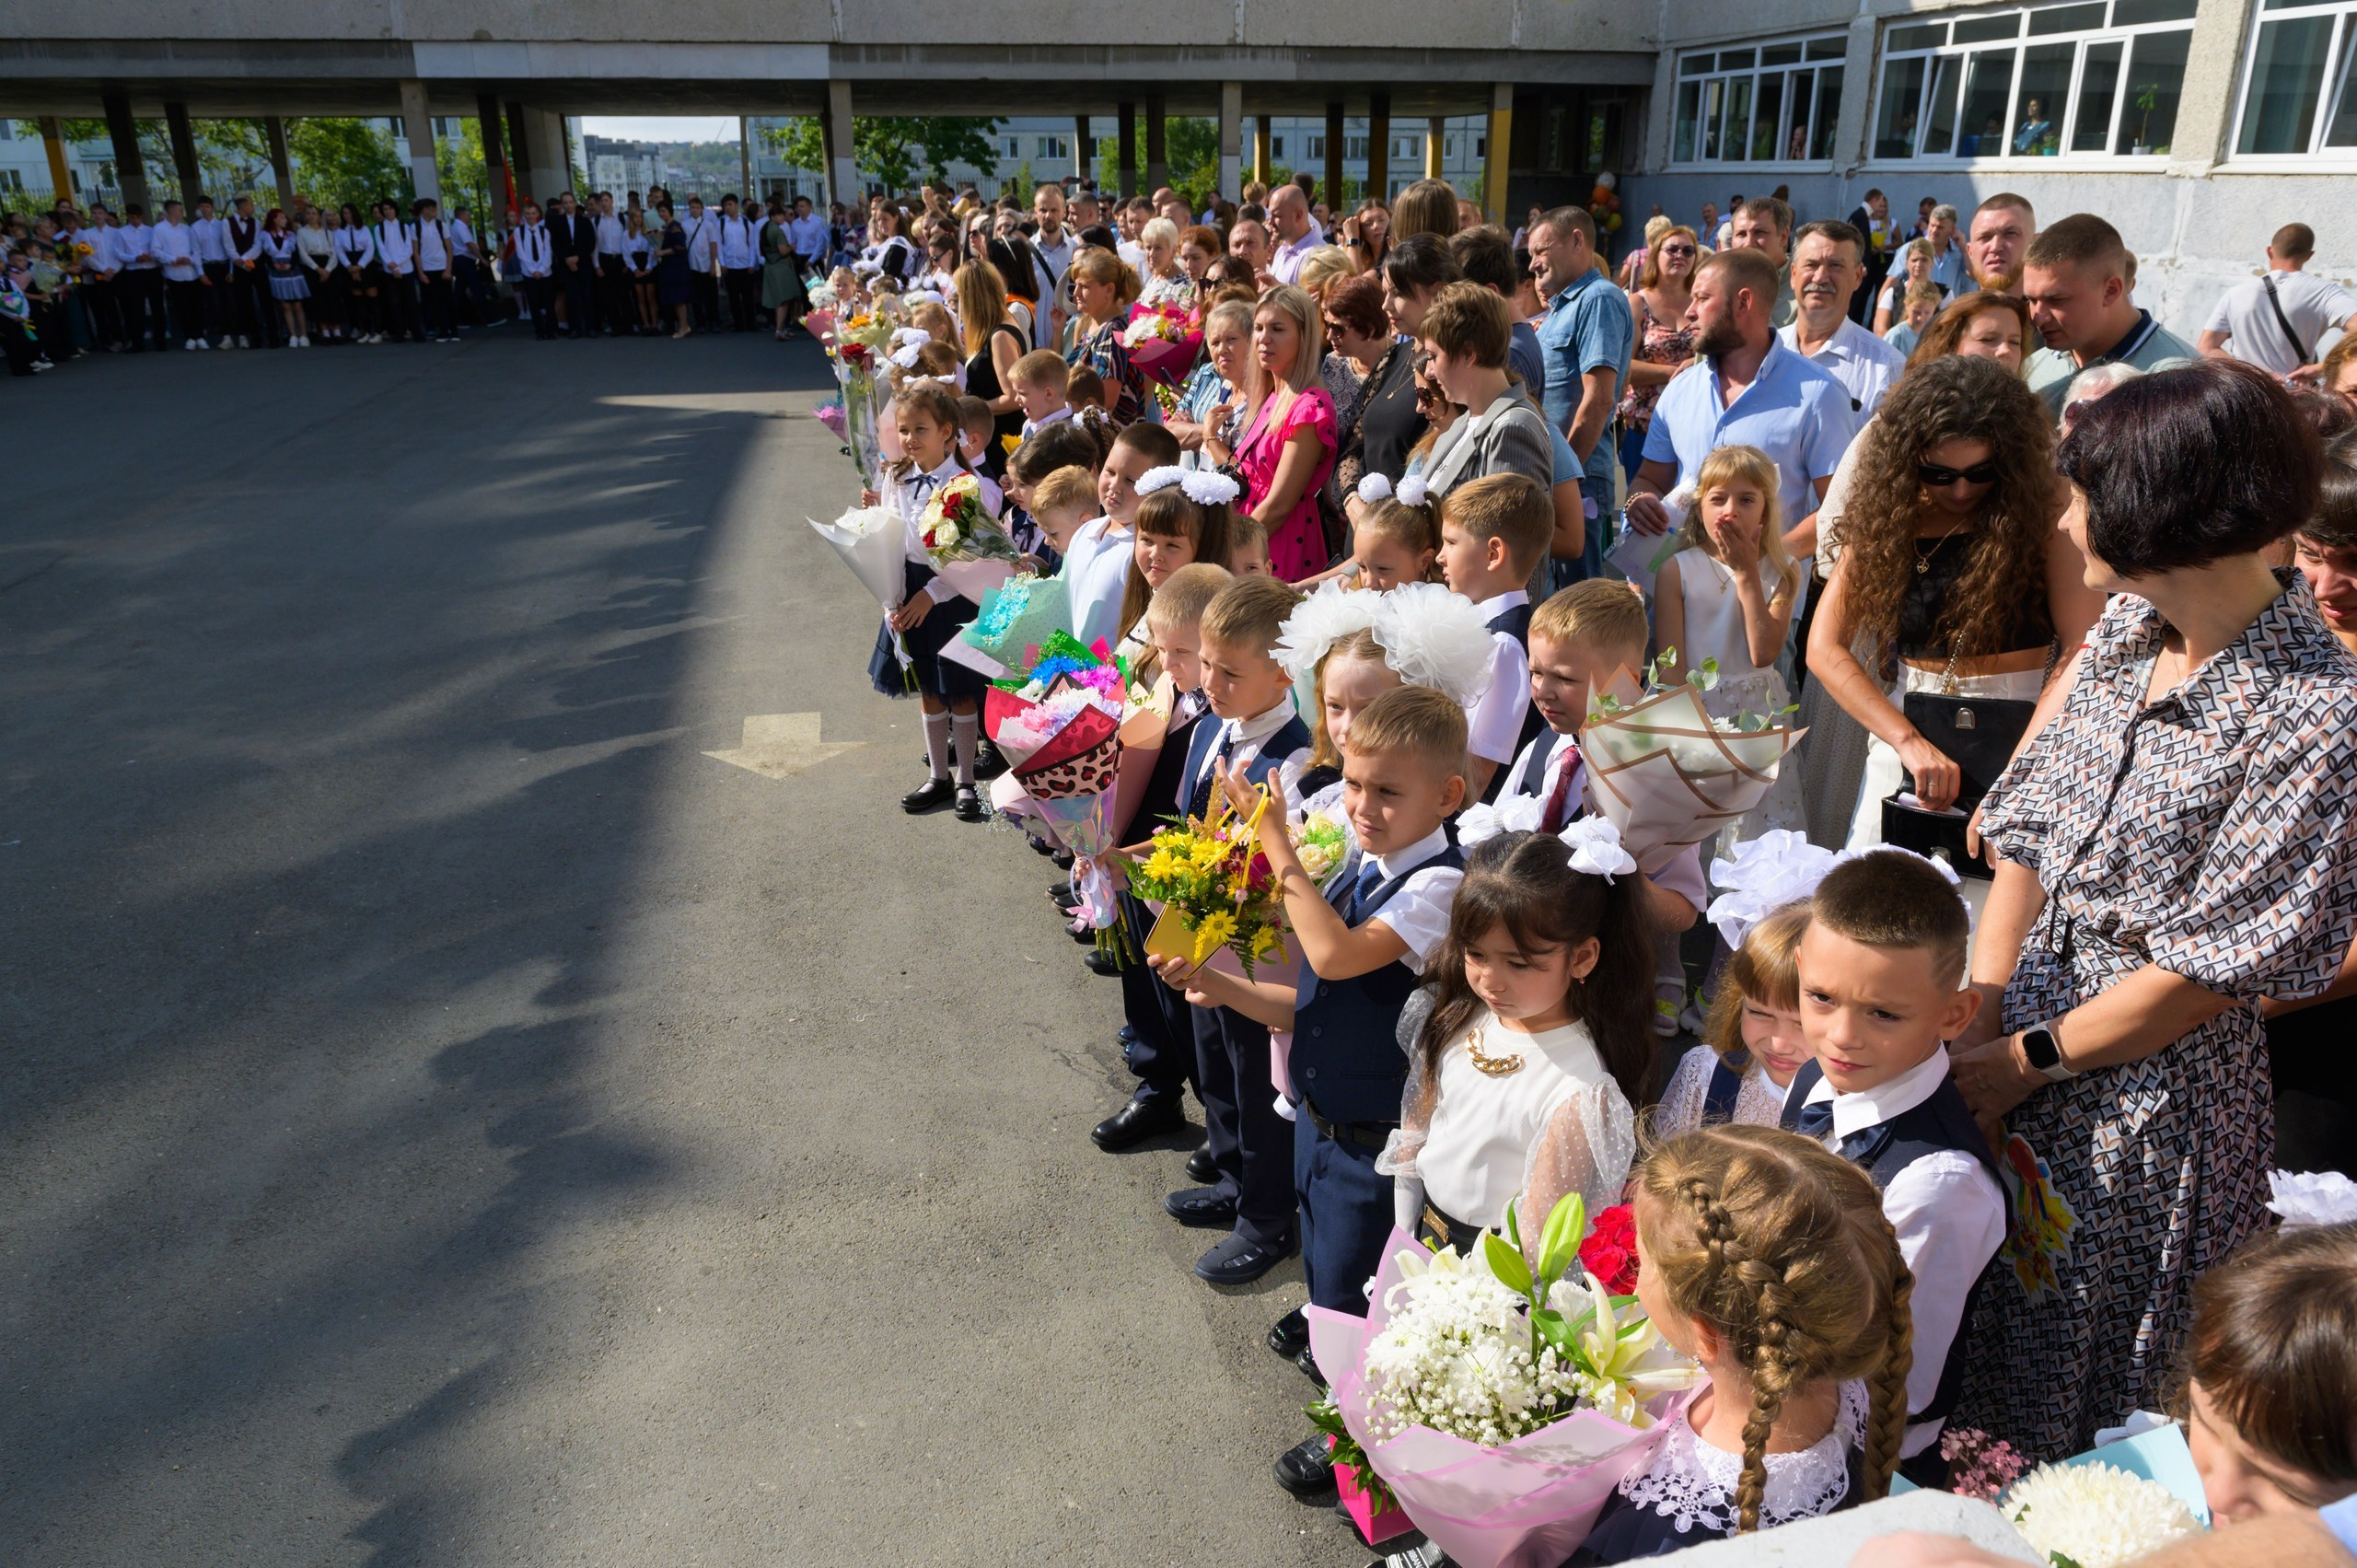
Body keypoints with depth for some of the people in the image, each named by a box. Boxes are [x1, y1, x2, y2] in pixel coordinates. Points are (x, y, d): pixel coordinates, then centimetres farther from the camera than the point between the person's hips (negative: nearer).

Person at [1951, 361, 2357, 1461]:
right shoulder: (2125, 629, 1)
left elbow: (2211, 969, -19)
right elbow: (2029, 832, 3)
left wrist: (2025, 1060, -13)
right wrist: (1976, 1011, -6)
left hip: (2151, 1076, -6)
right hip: (2021, 1030, 6)